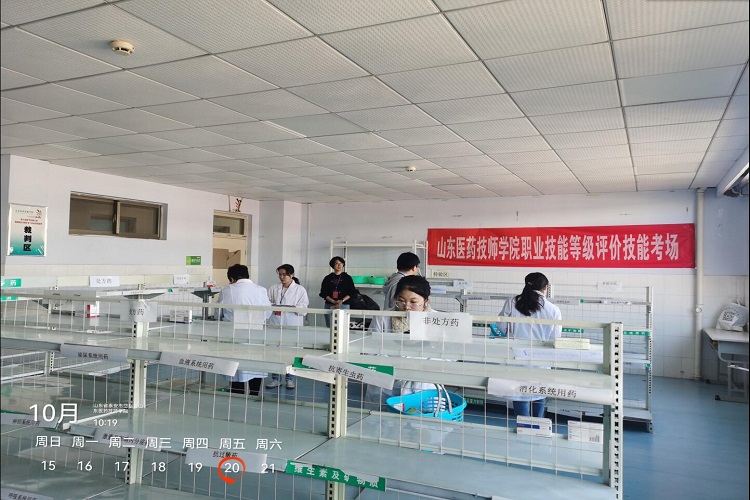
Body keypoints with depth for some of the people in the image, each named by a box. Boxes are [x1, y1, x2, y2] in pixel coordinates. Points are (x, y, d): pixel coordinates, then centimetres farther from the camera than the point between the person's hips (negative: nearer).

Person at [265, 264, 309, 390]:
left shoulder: (300, 290, 3)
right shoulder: (274, 288, 10)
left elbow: (303, 308, -4)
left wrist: (292, 308, -20)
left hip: (292, 325, -2)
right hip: (276, 324, 2)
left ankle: (290, 379, 17)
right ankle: (275, 378, 15)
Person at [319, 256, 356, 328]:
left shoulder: (347, 278, 9)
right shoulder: (328, 278, 10)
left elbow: (351, 292, 4)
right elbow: (323, 293, 5)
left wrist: (342, 300, -12)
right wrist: (334, 301, -10)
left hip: (344, 305, -1)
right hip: (329, 306, 1)